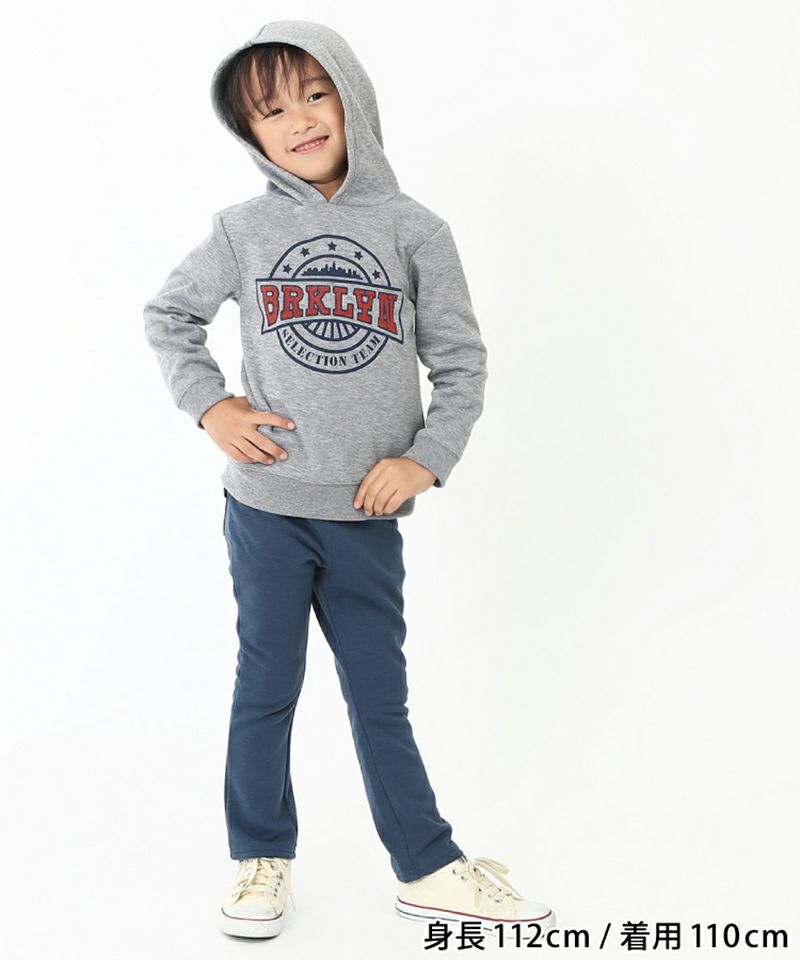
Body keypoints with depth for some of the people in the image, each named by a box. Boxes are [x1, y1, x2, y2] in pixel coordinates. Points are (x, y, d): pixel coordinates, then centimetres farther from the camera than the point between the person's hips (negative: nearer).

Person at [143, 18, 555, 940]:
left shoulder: (414, 231, 0)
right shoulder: (244, 230, 1)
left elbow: (463, 361, 3)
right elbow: (167, 315, 13)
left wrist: (426, 458, -8)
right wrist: (208, 404, -1)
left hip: (368, 516, 0)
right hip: (265, 509, 0)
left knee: (380, 700, 11)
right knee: (266, 690, 11)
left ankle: (427, 867, 25)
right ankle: (261, 860, 29)